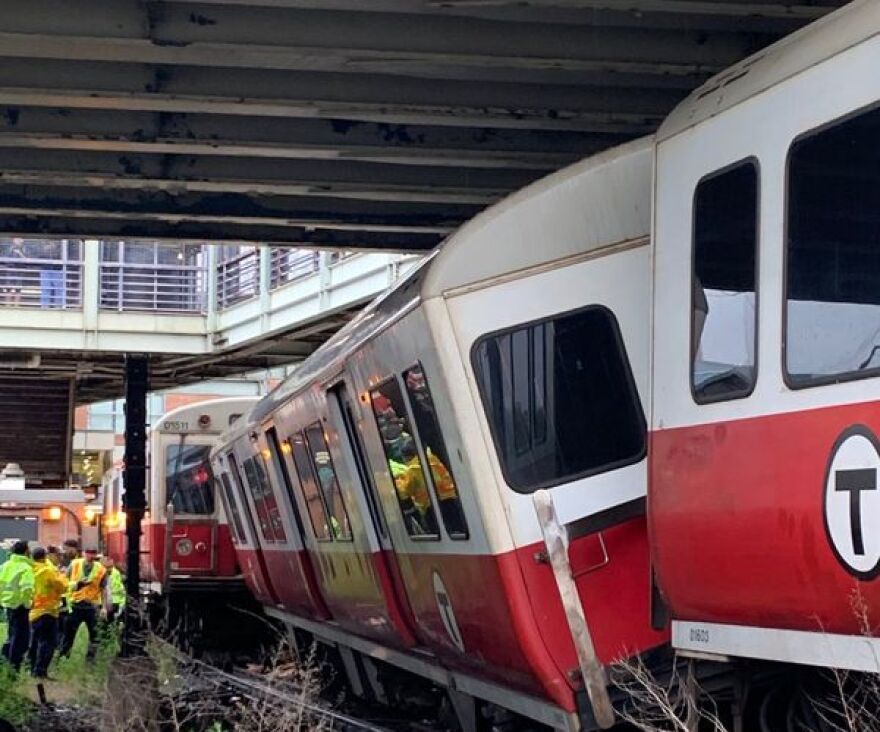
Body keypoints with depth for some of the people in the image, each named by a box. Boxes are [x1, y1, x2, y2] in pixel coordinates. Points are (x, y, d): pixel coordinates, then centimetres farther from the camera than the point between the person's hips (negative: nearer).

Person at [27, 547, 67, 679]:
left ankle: (33, 669, 19)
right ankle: (40, 670, -14)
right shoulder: (49, 570, -12)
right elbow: (62, 587, -9)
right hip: (47, 610, -7)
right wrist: (61, 576, 7)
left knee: (35, 642, 16)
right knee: (48, 642, -6)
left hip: (34, 612, 7)